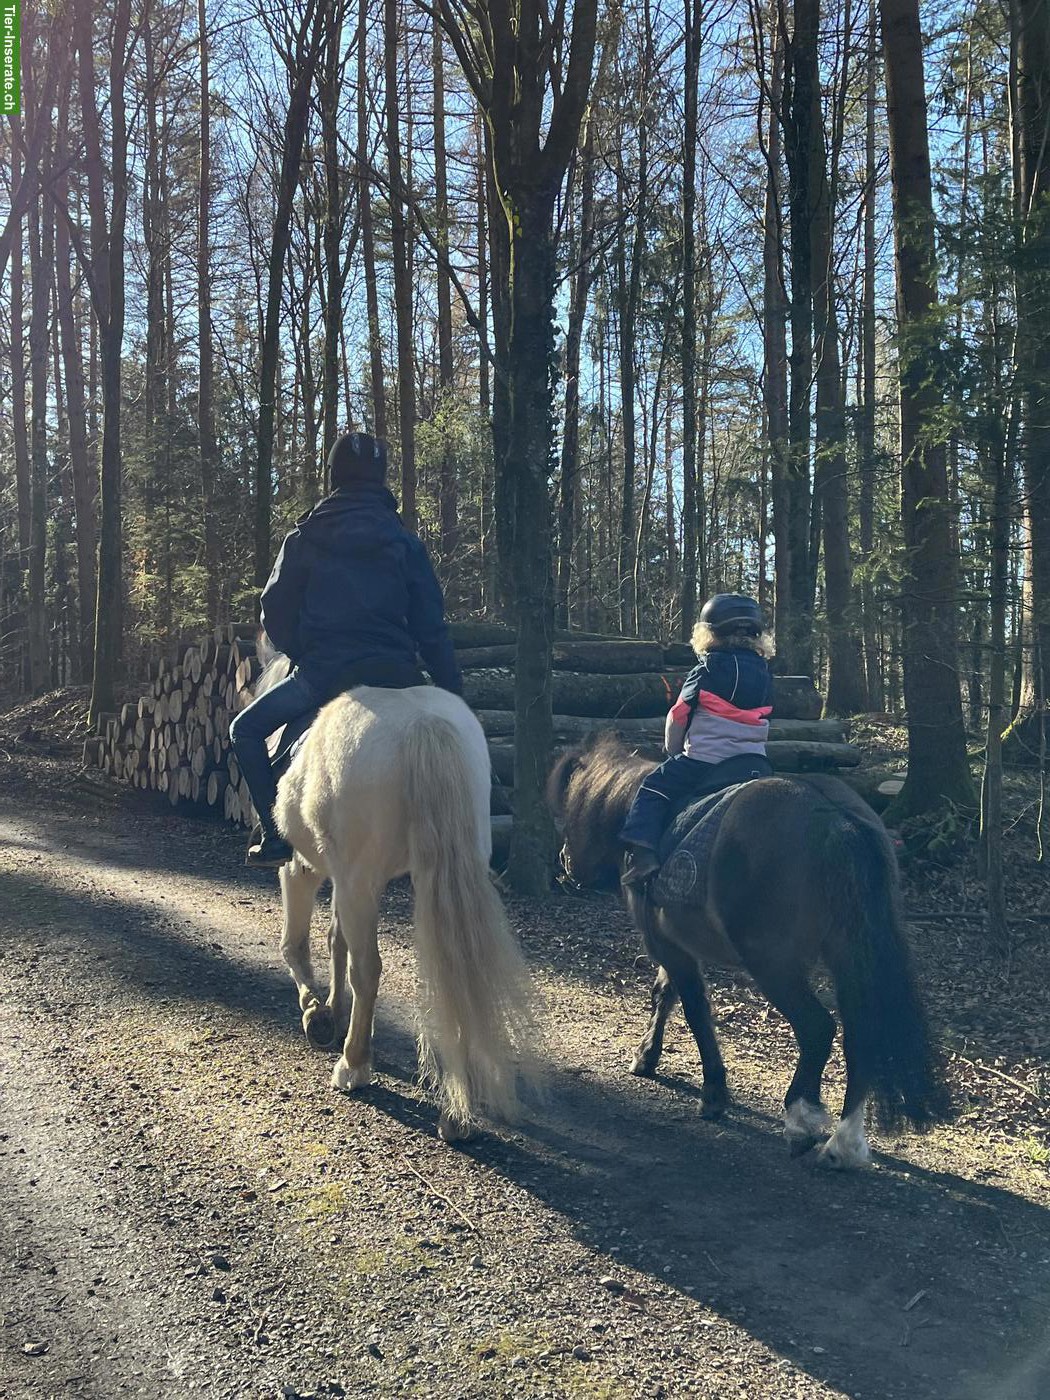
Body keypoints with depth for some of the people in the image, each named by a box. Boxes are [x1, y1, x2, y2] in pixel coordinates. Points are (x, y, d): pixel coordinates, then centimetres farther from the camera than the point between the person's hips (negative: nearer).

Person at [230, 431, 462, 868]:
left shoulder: (306, 536, 4)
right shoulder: (403, 540, 6)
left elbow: (275, 611, 6)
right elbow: (431, 623, 3)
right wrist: (452, 689, 6)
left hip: (324, 671, -1)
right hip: (394, 675, 2)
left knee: (246, 731, 17)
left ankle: (278, 836, 6)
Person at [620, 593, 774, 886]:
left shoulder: (705, 671, -6)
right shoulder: (764, 674, 10)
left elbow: (678, 717, 1)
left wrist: (674, 752, 16)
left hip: (706, 761, -5)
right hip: (756, 763, 5)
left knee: (652, 790, 6)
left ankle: (644, 853, -7)